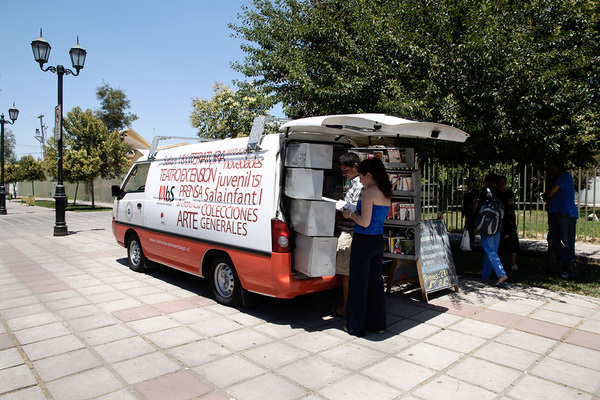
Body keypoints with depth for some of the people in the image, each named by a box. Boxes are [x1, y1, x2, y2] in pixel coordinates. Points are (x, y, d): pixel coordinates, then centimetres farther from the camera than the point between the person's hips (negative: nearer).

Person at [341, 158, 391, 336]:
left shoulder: (369, 192, -17)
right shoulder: (385, 194, 9)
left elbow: (365, 222, -22)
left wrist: (350, 214, -5)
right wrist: (357, 213, 15)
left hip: (364, 241, -8)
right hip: (378, 241, 9)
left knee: (358, 284, 4)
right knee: (375, 281, 17)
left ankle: (355, 326, 17)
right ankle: (377, 323, 28)